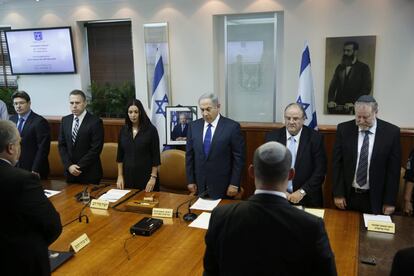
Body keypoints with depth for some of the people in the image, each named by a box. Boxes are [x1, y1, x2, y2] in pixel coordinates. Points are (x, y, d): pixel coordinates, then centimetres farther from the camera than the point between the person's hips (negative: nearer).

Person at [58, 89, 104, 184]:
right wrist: (69, 165, -6)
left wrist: (79, 167, -14)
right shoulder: (65, 120, 7)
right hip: (70, 172, 5)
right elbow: (62, 145, 6)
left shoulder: (95, 122, -10)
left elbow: (96, 148, -14)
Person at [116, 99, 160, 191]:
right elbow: (120, 155, 9)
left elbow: (155, 155, -7)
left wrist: (153, 177, -10)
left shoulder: (151, 130, -6)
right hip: (128, 175, 3)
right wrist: (120, 176, 4)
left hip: (146, 176, -3)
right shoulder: (123, 130, 5)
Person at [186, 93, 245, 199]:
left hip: (222, 186, -3)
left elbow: (238, 157, -7)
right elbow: (189, 155, 8)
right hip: (200, 185, 3)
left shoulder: (232, 127, -8)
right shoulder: (193, 126, 4)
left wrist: (234, 184, -9)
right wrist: (190, 180, 5)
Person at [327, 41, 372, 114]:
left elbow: (366, 89, -5)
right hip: (338, 106, 4)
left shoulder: (364, 68, 3)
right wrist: (331, 100, -7)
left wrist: (353, 103, -16)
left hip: (354, 108, -4)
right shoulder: (339, 67, 15)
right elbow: (333, 86, 9)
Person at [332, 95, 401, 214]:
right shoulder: (344, 129, -5)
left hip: (375, 198, -1)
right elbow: (337, 163, -2)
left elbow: (394, 168, -4)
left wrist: (390, 201, -4)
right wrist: (338, 193, -5)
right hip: (348, 195, 1)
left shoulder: (392, 132, -7)